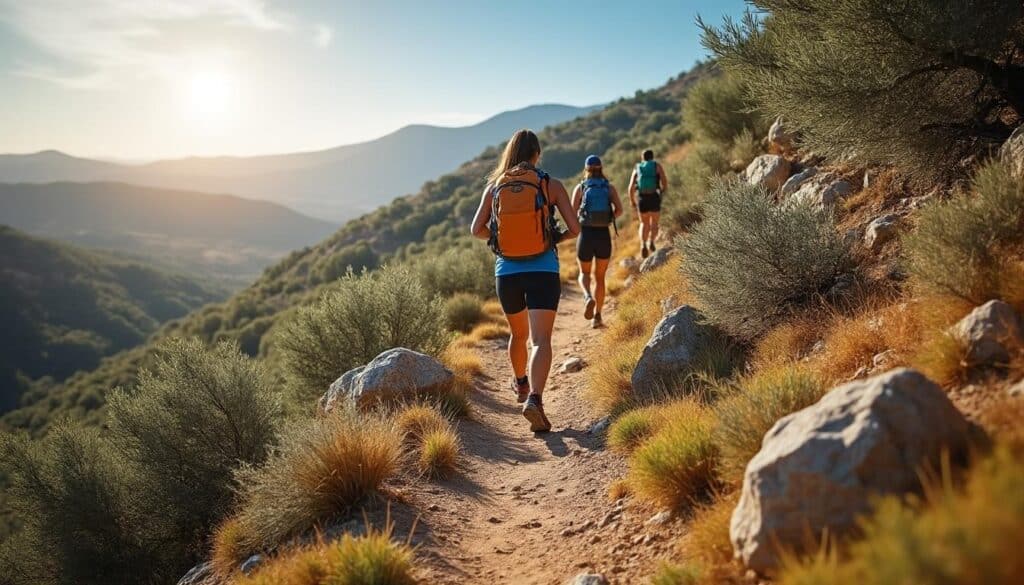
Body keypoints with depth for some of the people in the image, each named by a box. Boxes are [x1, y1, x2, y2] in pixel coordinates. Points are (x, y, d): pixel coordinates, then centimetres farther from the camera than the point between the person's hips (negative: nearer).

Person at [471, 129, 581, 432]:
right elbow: (575, 228, -2)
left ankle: (521, 385, 45)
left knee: (518, 334, 24)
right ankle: (534, 399, -29)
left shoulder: (494, 186, 4)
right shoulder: (551, 185, 0)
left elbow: (477, 229, -1)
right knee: (541, 340, -9)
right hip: (543, 272, -3)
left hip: (507, 272, 3)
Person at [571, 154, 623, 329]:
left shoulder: (580, 187, 2)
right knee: (599, 277, 16)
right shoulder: (609, 187, 5)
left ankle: (588, 298, -16)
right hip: (604, 236, 1)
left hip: (586, 235, -1)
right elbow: (619, 209, -8)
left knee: (584, 274, 16)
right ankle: (597, 316, 14)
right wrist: (609, 220, 11)